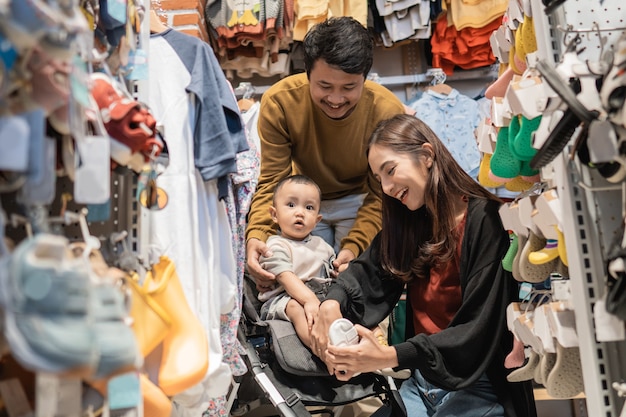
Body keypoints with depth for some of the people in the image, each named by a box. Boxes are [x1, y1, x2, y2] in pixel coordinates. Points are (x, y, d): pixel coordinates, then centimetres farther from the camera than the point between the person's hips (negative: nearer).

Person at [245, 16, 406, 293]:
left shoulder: (388, 111, -26)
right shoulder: (278, 102, -24)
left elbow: (381, 194, -17)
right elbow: (272, 181, -18)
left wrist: (355, 246, -31)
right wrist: (256, 235, -35)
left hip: (359, 200, -1)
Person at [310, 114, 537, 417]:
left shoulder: (483, 220, -15)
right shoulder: (410, 221, 9)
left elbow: (478, 332, -20)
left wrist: (389, 357, -28)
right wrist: (332, 303, -21)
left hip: (477, 388, -6)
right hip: (420, 382, 6)